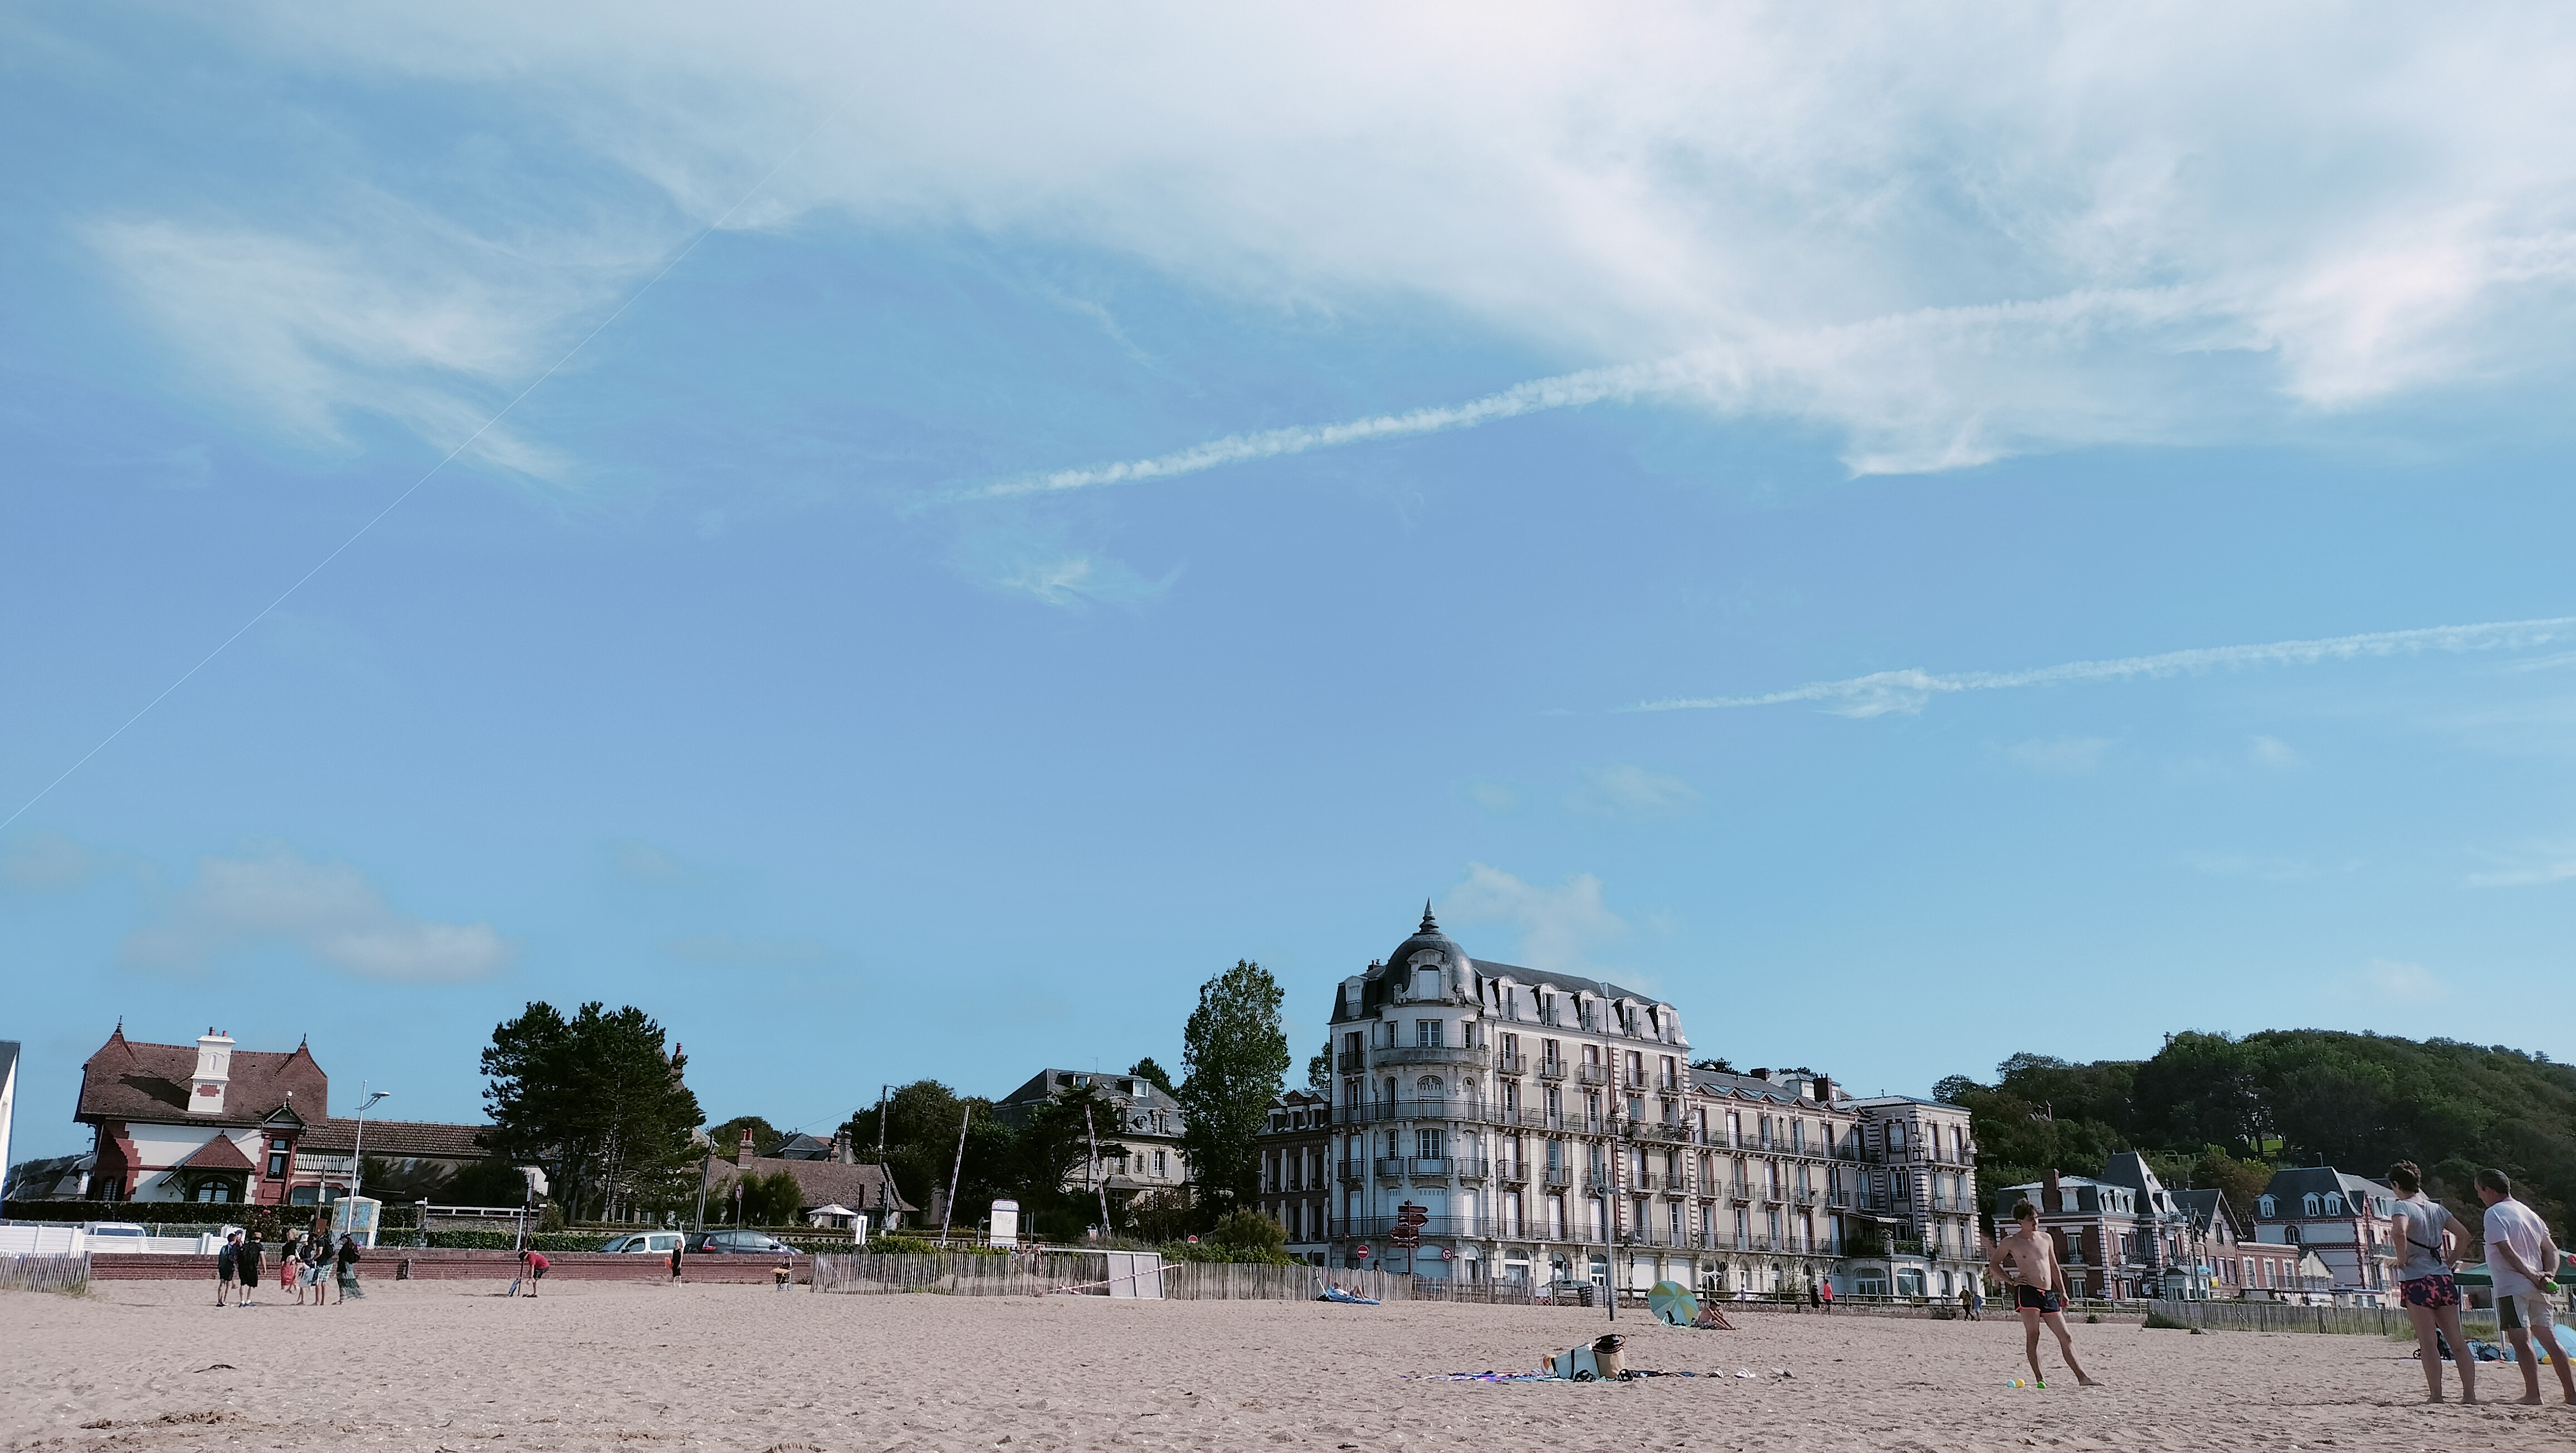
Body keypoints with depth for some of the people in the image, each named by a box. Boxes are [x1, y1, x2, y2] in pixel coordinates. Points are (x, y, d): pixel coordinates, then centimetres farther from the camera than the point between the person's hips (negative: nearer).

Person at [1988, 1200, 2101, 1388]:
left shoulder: (2046, 1239, 17)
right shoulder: (2011, 1242, 2)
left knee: (2066, 1337, 3)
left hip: (2049, 1294, 6)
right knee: (2033, 1335, -11)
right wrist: (2011, 1281, -4)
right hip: (2027, 1292, -5)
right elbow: (1994, 1263, 7)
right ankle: (2039, 1379, -11)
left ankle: (2082, 1377, 5)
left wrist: (2063, 1291, 19)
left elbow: (2054, 1267, 25)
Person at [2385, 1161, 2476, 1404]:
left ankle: (2436, 1396, -3)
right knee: (2458, 1341, 9)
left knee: (2428, 1343, -3)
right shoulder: (2436, 1208, 12)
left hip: (2417, 1281, -6)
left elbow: (2400, 1231, -28)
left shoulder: (2403, 1206, -8)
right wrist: (2451, 1261, 16)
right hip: (2443, 1280, 6)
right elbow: (2463, 1235, 14)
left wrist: (2402, 1259, -15)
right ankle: (2470, 1394, 9)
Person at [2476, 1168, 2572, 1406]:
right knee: (2549, 1339, 12)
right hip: (2537, 1289, 8)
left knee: (2521, 1341, -8)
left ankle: (2533, 1394, -13)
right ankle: (2571, 1392, 13)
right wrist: (2548, 1275, 3)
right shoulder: (2530, 1213, 18)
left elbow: (2507, 1251, -18)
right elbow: (2552, 1250, 15)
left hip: (2512, 1287, -8)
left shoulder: (2494, 1213, -7)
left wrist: (2532, 1276, -14)